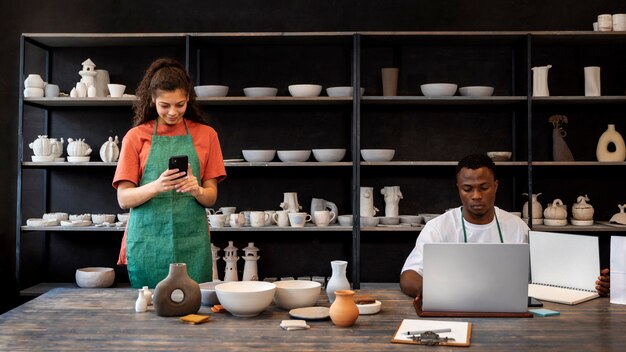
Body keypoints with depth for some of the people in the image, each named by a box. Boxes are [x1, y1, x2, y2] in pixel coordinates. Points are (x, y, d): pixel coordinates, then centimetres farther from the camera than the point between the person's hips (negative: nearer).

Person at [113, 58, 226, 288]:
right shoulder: (136, 137, 4)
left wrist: (197, 190, -16)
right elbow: (124, 199, -1)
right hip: (147, 241, 0)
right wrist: (156, 186, -20)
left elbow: (211, 197, 6)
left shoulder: (205, 135, 7)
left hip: (192, 242, 1)